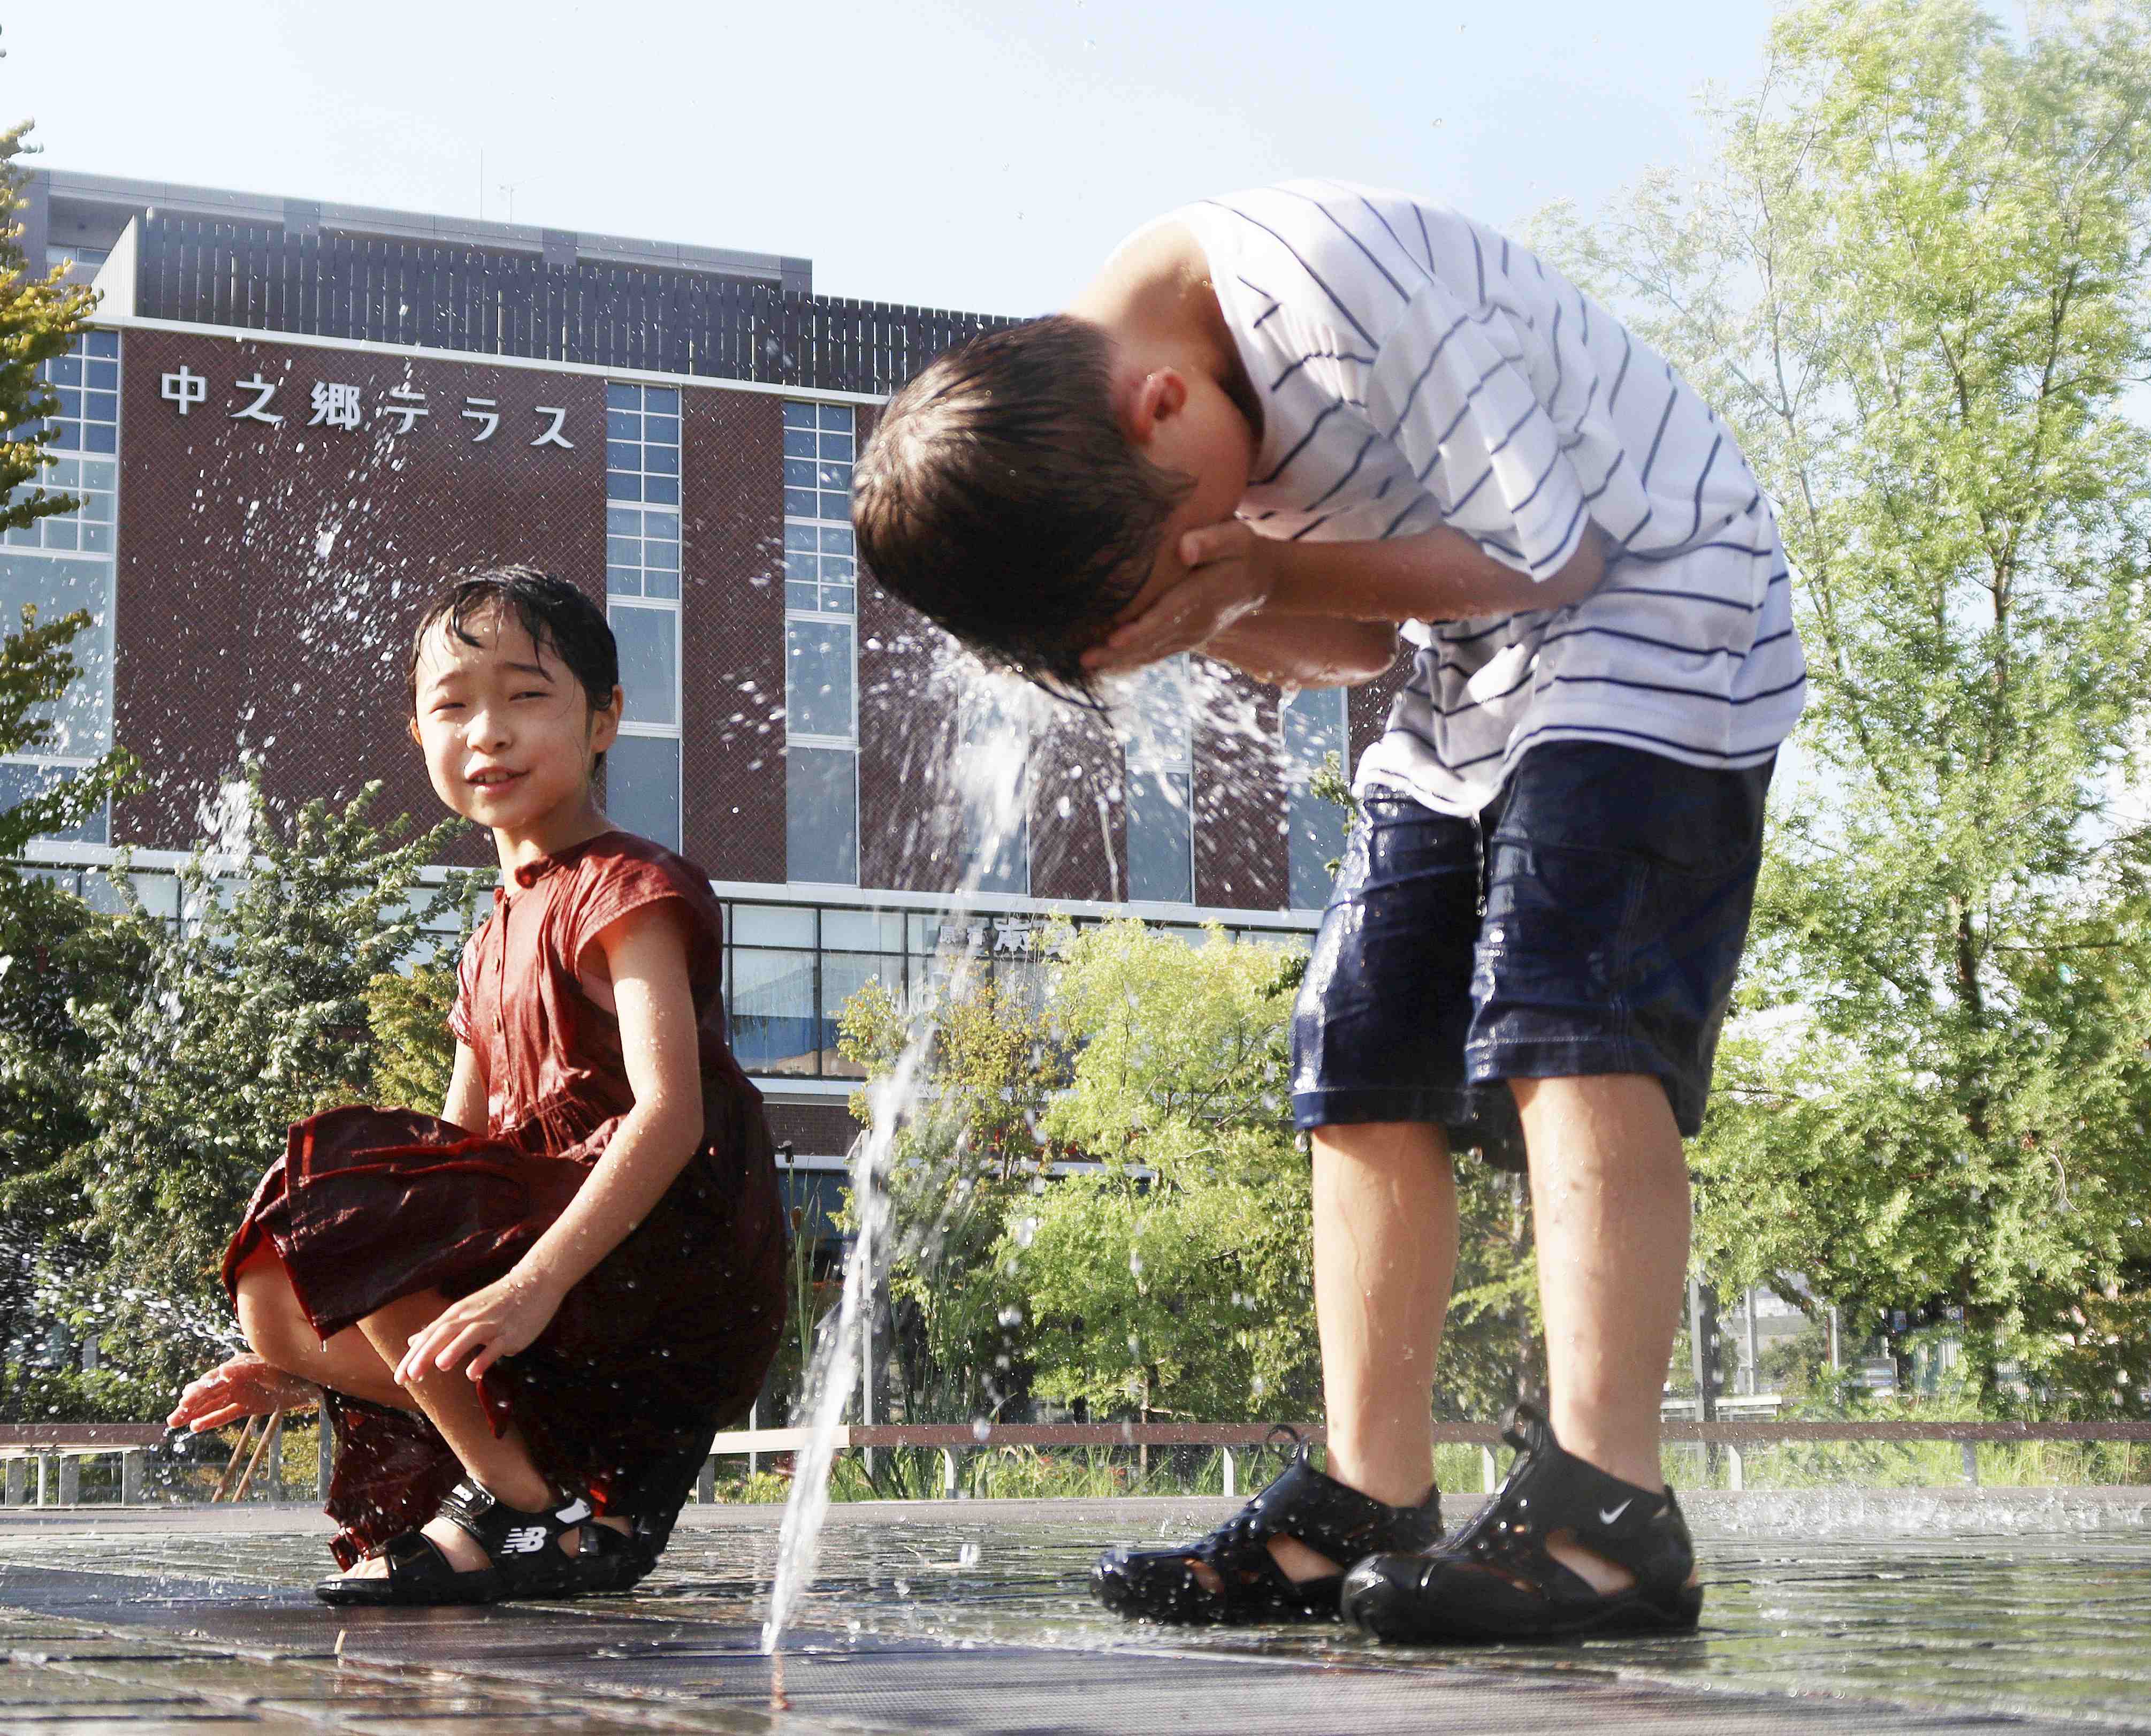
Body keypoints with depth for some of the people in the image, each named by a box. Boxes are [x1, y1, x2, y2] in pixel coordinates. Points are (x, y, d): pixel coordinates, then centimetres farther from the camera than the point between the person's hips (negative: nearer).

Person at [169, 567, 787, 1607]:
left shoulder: (625, 890, -7)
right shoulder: (499, 937, 21)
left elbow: (671, 1113, -22)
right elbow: (453, 1159, 21)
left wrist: (537, 1281, -34)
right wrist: (310, 1359, 14)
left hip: (672, 1261, -9)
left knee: (334, 1191, -19)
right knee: (274, 1301, 4)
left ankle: (519, 1495, -13)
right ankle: (603, 1470, -7)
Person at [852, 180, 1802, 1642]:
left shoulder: (1339, 277, -30)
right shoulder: (1085, 450, -4)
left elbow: (1540, 548, -23)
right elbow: (1348, 646, 1)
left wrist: (1255, 569, -24)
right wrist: (1207, 613, -20)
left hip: (1651, 595, -8)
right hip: (1469, 665, 8)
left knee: (1563, 1024, -23)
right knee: (1364, 1062, -2)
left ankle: (1605, 1509, -29)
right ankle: (1370, 1507, -3)